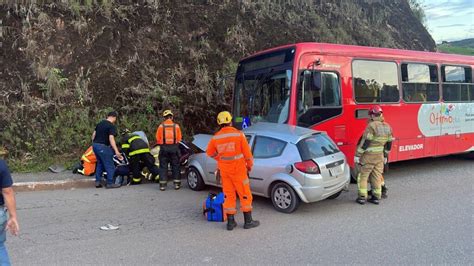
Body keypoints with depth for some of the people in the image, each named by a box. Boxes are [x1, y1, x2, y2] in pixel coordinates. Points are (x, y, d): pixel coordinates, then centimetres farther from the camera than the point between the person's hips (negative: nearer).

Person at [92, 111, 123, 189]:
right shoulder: (112, 126, -11)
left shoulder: (100, 123, 13)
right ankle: (110, 183, 3)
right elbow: (111, 139, -22)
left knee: (100, 163, 19)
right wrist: (116, 151, -27)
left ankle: (98, 181, 20)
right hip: (103, 147, -9)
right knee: (109, 165, 0)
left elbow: (93, 134, 17)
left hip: (95, 145, 9)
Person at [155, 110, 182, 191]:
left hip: (164, 148, 0)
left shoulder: (161, 126, -2)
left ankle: (163, 185, 6)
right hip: (174, 148, 1)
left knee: (163, 167, 7)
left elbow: (158, 139, 1)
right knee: (175, 166, 11)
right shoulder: (176, 126, -1)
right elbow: (179, 138, 1)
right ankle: (177, 184, 12)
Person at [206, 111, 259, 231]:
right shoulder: (239, 135, -13)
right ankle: (248, 221, 15)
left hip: (224, 170, 4)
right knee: (245, 195, 8)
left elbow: (210, 152, 10)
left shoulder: (216, 137, -3)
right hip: (238, 169, -3)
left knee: (229, 195, 12)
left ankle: (230, 222, 15)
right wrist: (250, 165, 7)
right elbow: (247, 152, -8)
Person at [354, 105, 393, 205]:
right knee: (377, 176, 13)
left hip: (368, 156, -6)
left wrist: (357, 155, -16)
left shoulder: (371, 126, -17)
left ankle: (362, 197, 4)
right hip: (379, 156, 6)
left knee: (363, 175, 4)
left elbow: (365, 142, -20)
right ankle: (376, 197, 16)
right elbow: (389, 143, 12)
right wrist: (385, 156, 23)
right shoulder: (387, 127, 5)